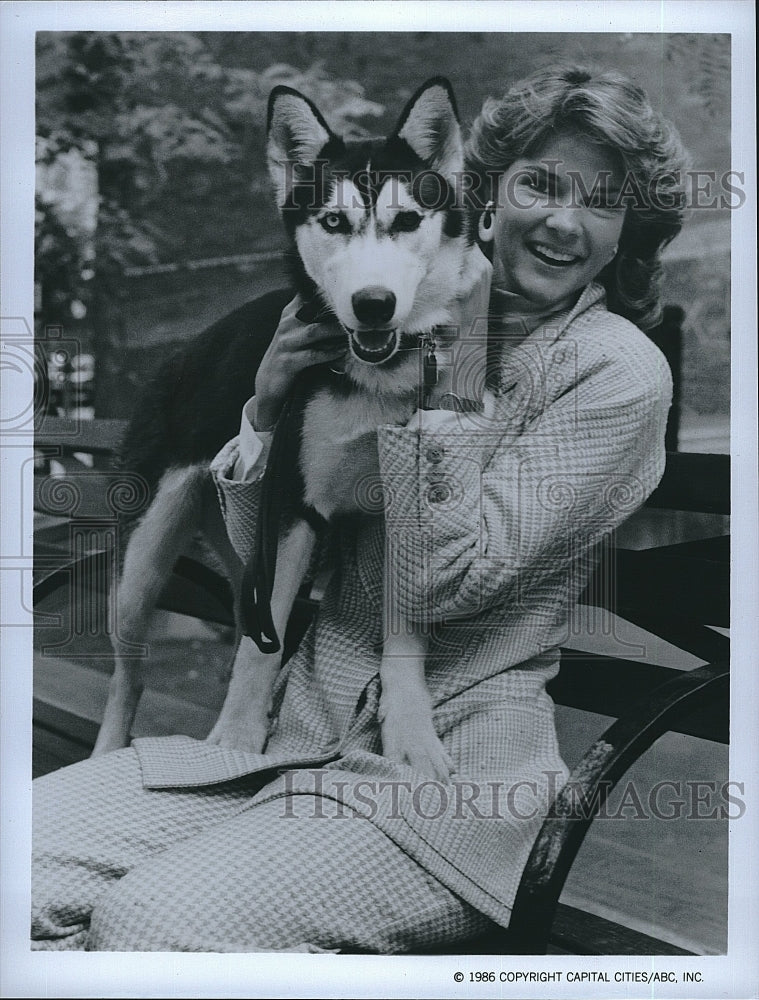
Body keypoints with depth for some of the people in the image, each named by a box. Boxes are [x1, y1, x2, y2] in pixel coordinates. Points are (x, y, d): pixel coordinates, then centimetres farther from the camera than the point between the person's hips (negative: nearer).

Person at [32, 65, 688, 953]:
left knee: (149, 923, -24)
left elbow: (440, 585, -15)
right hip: (303, 720, 5)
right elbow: (260, 551, 9)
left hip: (447, 758, -5)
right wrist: (268, 404, -9)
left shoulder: (620, 369, -6)